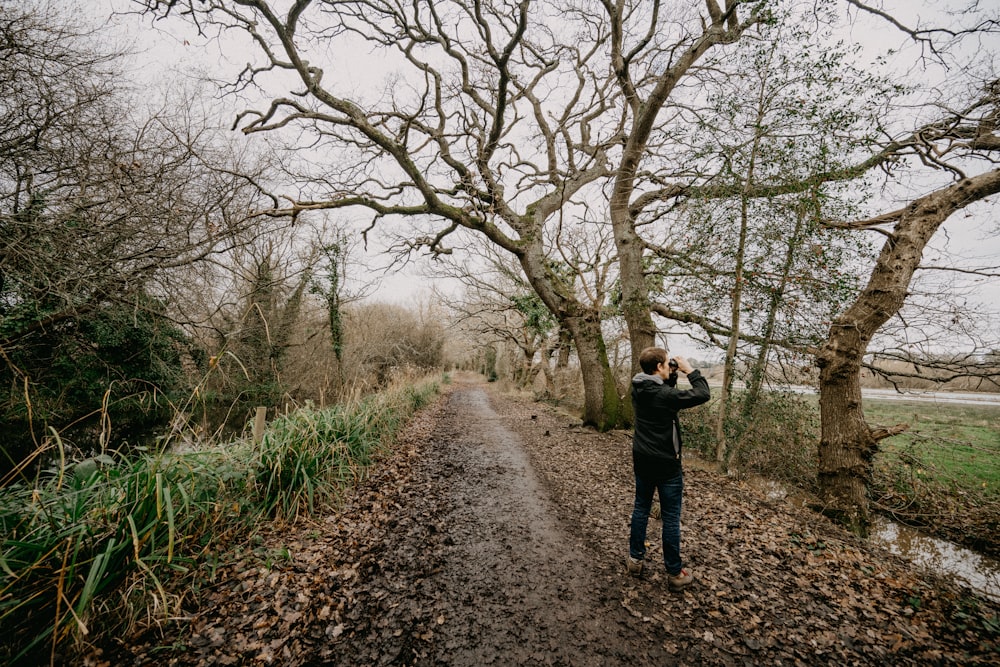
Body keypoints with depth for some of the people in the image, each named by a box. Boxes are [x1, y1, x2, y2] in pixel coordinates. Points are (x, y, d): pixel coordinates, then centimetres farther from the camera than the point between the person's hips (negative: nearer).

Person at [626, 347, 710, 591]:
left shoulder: (638, 389, -1)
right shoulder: (664, 394, -23)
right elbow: (703, 395, -17)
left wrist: (672, 376, 4)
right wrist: (690, 370, -8)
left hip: (642, 460, 7)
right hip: (666, 464, -7)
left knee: (641, 508, 18)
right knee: (670, 518, 6)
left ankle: (635, 559, 29)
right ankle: (675, 573, 19)